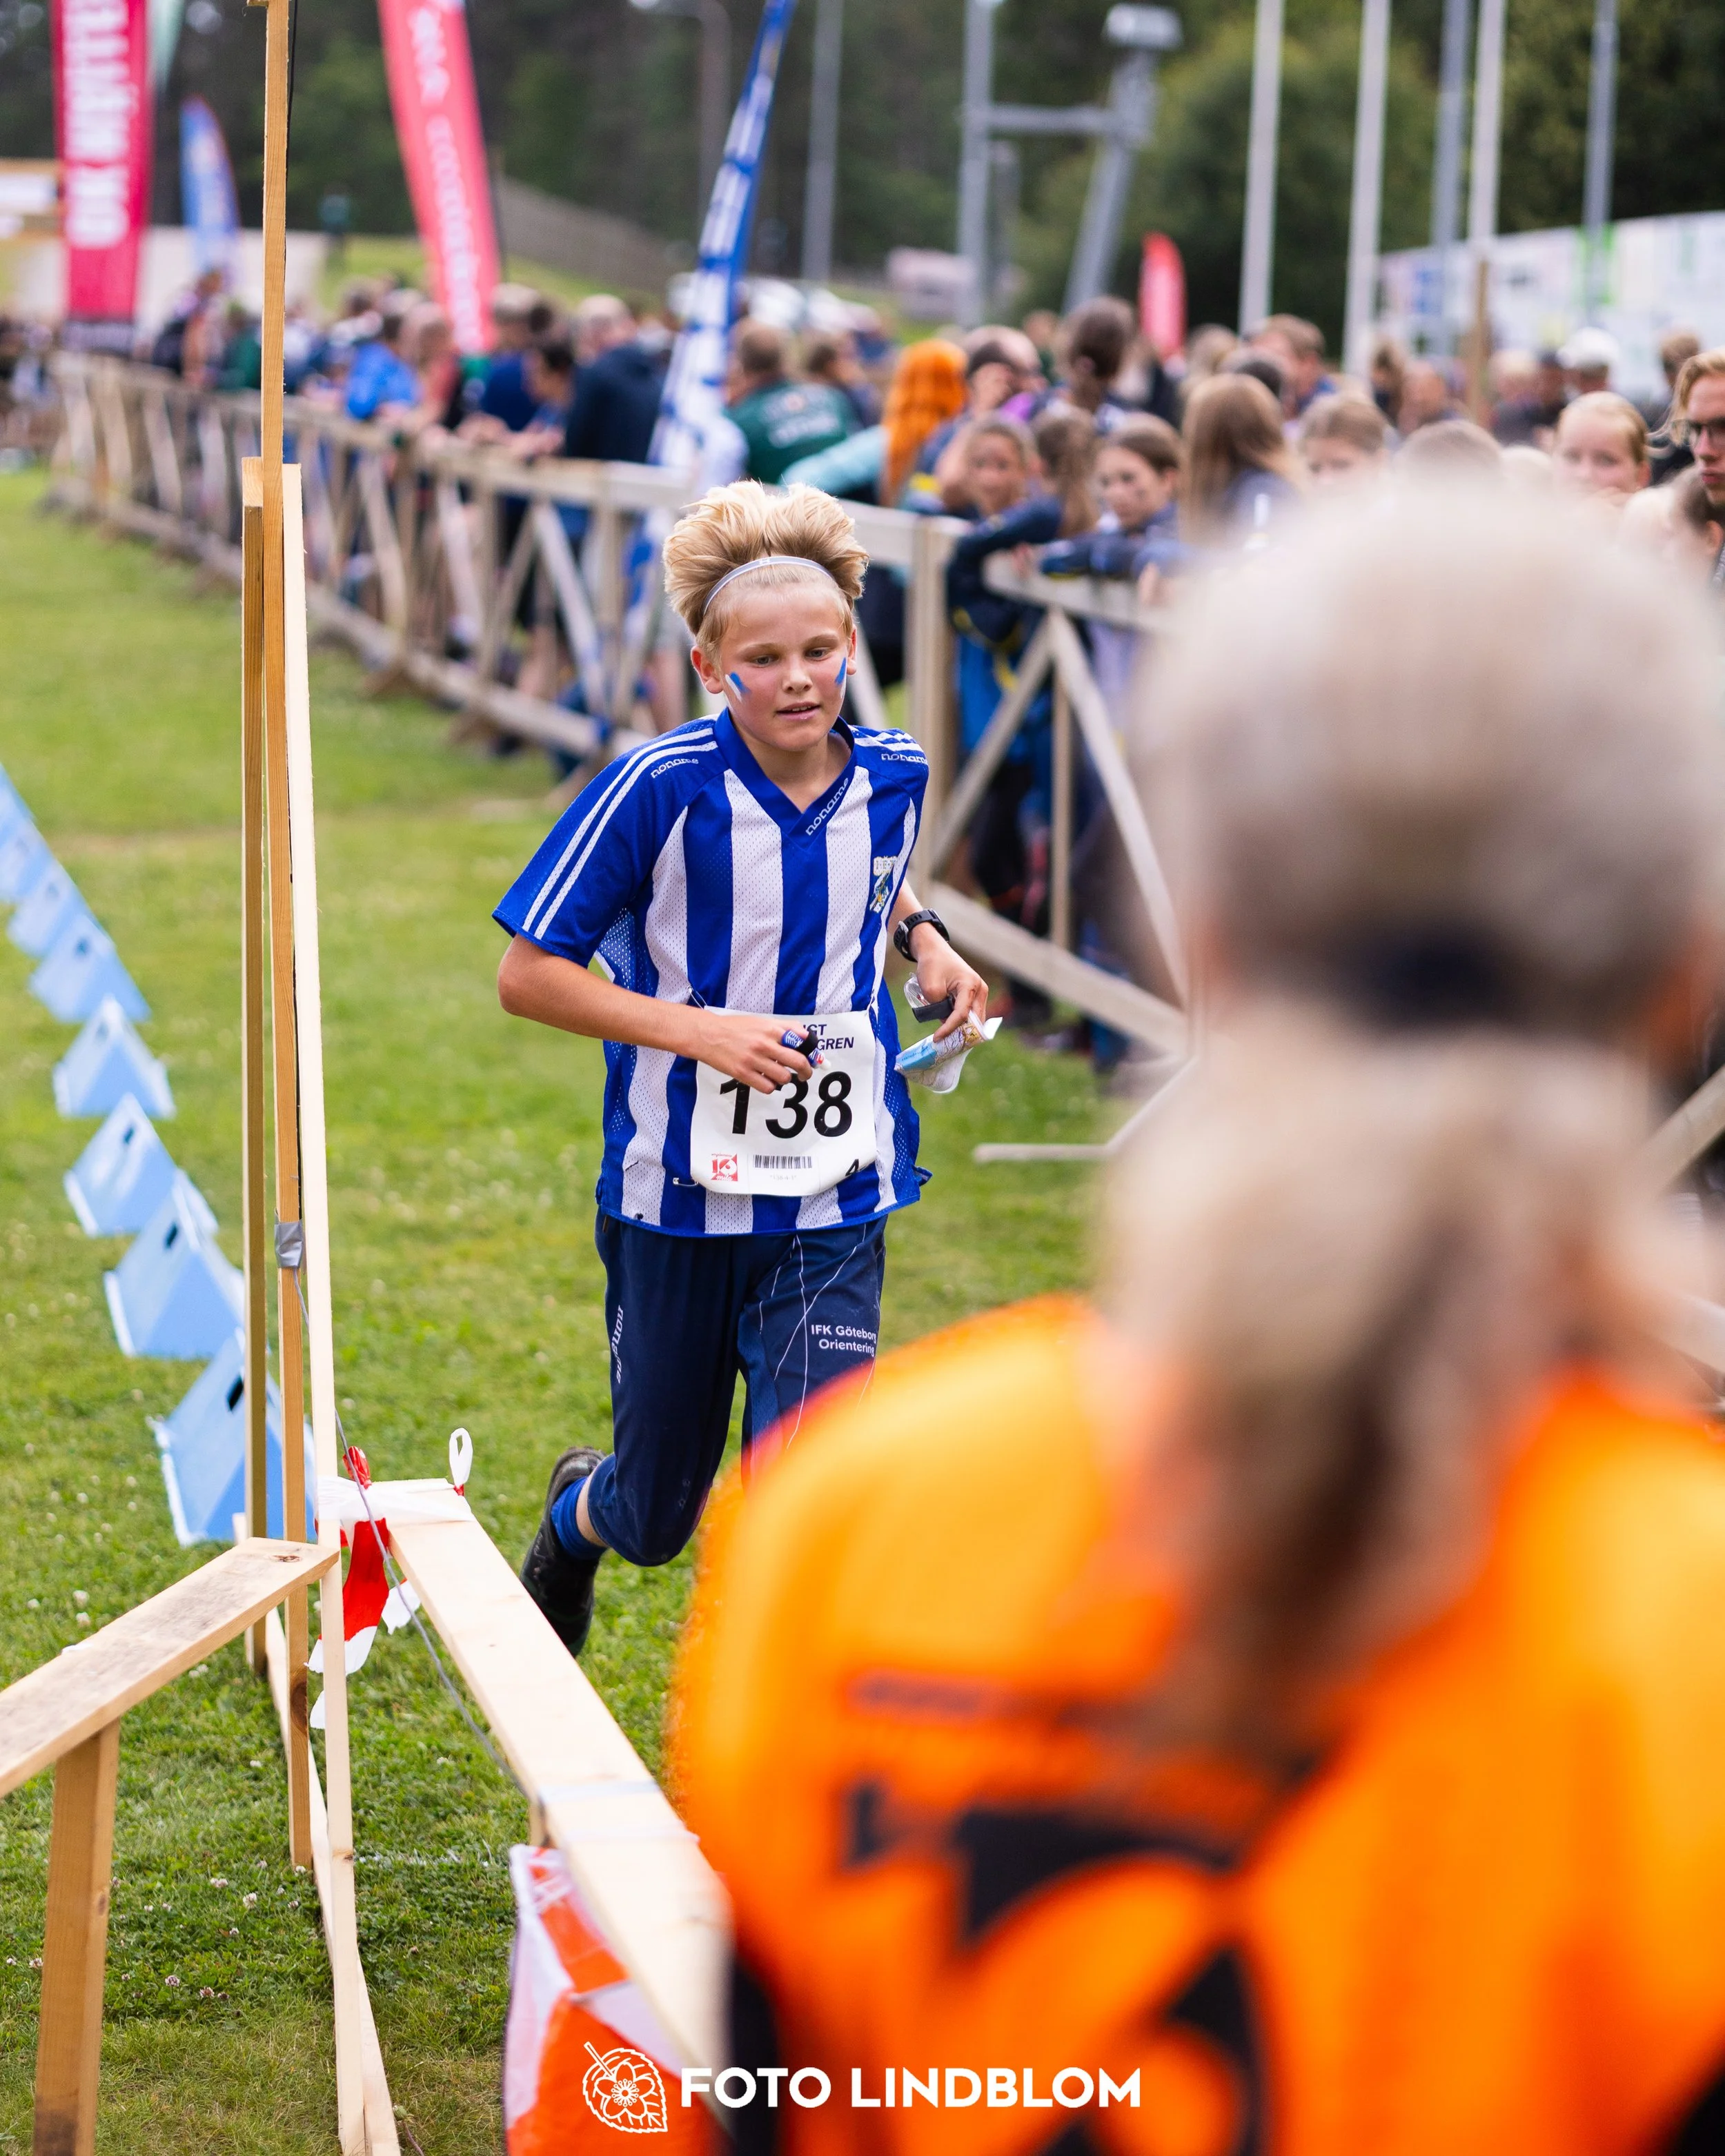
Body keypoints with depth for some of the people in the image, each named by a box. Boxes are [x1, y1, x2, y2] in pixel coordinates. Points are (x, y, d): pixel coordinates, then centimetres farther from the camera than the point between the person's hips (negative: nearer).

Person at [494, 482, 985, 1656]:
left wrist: (925, 941, 1)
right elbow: (528, 975, -10)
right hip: (677, 1198, -2)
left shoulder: (894, 775, -2)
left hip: (833, 1206, 2)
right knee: (655, 1520, 16)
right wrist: (698, 1031, -21)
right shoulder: (660, 787, -15)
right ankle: (577, 1511, 54)